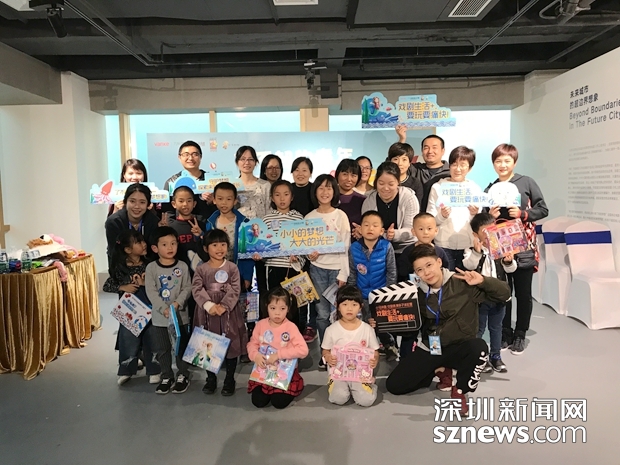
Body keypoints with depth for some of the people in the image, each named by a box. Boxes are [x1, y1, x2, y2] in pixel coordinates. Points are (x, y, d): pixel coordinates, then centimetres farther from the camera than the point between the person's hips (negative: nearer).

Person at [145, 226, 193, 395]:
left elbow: (187, 288, -4)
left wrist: (177, 303, -19)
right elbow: (150, 291, -9)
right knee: (162, 349, 11)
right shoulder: (151, 268, -4)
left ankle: (183, 376, 25)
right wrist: (163, 308, -19)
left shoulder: (182, 266, -2)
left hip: (180, 315, 0)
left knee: (182, 347, 9)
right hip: (159, 316, 1)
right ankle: (167, 377, 27)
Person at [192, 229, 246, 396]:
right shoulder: (201, 269, 2)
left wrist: (224, 306, -19)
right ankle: (211, 379, 26)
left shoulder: (232, 268, 0)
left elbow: (235, 290, -7)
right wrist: (209, 305, -21)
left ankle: (229, 380, 20)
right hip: (207, 312, 1)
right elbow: (197, 289, -7)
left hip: (228, 311, -1)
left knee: (231, 345, 5)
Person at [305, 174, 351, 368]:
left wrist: (343, 274, -8)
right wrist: (310, 254, -14)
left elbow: (346, 246, -3)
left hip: (337, 268, -2)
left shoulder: (340, 215, -1)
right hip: (317, 268, 2)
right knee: (322, 313, 5)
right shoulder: (309, 217, 5)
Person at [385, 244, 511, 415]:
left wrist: (483, 281, -29)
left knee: (479, 347, -38)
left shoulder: (463, 285, -14)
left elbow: (504, 293, -12)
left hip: (459, 348, -3)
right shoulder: (419, 293, -1)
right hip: (429, 349, 3)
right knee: (393, 385, -9)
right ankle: (440, 371, 14)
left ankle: (459, 391, -10)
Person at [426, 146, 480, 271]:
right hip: (443, 245, -2)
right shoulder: (437, 187, 2)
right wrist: (442, 215, -19)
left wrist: (475, 214, -12)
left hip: (468, 245, 2)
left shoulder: (475, 189, 8)